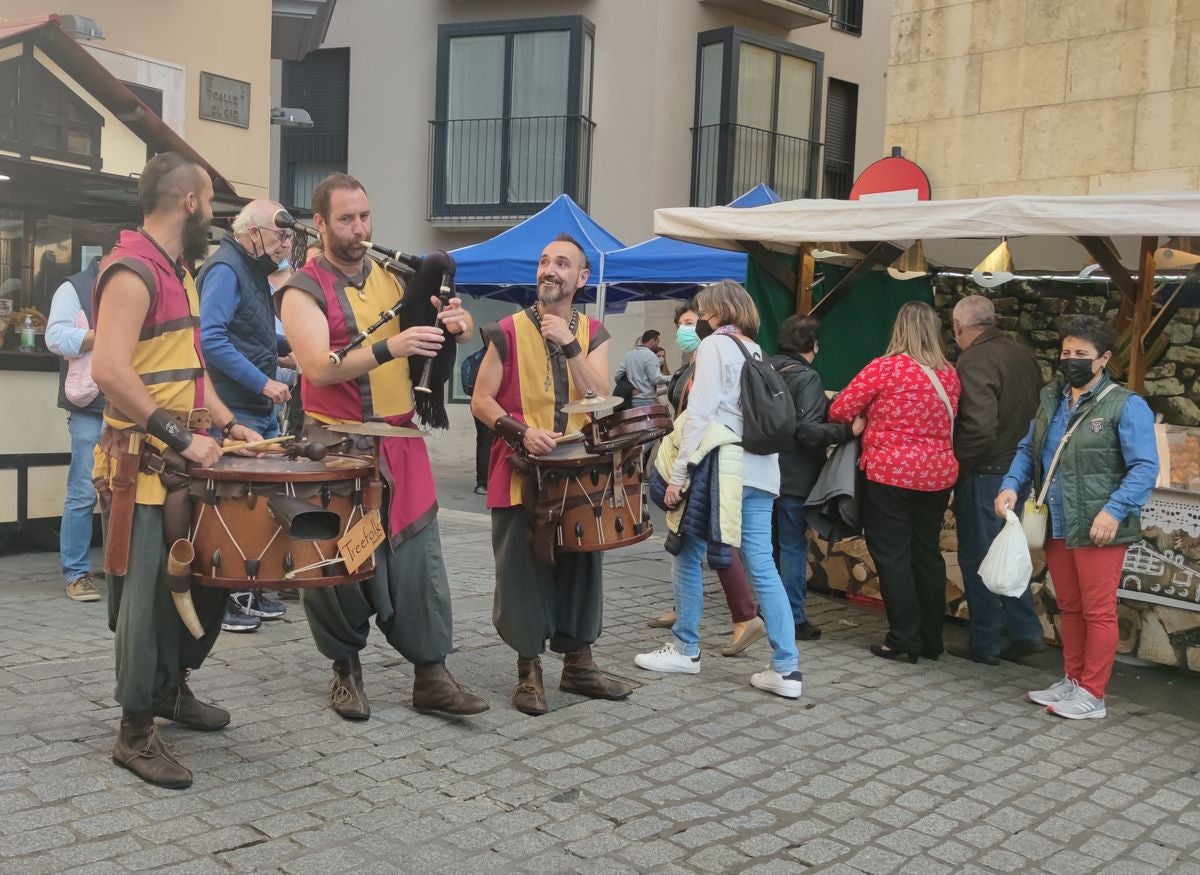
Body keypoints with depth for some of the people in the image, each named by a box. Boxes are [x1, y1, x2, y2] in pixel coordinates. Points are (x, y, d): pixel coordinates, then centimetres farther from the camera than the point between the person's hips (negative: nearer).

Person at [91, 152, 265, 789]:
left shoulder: (178, 272, 16)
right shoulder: (132, 271, -15)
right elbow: (110, 371, -26)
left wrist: (228, 424, 13)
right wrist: (180, 437, -25)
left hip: (184, 463, 10)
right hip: (142, 466, -10)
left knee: (207, 579, 17)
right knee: (149, 595, -4)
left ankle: (173, 688, 35)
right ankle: (136, 733, 9)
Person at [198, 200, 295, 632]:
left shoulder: (254, 269, 17)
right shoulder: (225, 268, -13)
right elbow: (211, 337, -24)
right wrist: (263, 383, -22)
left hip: (262, 410, 10)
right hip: (235, 413, -10)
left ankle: (249, 591, 25)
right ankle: (224, 599, 8)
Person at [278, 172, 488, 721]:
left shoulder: (392, 277, 9)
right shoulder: (304, 290, -8)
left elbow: (446, 335, 12)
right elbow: (320, 367, -22)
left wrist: (457, 324, -13)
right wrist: (389, 348, -35)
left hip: (400, 442, 5)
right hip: (337, 444, -4)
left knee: (419, 558, 3)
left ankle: (431, 674, 9)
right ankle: (345, 669, 22)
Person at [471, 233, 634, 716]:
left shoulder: (592, 335, 7)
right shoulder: (509, 331, -2)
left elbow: (600, 400, -7)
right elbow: (481, 401, -3)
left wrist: (569, 344, -16)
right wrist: (522, 431, -18)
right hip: (520, 473, -3)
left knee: (580, 568, 10)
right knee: (522, 571, 0)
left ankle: (578, 663, 24)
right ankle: (529, 670, 13)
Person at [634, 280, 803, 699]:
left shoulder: (714, 346, -3)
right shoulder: (756, 351, 19)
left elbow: (700, 414, -12)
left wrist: (678, 473, -11)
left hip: (721, 467, -7)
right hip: (759, 470, 7)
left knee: (688, 556, 8)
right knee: (762, 567, 3)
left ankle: (685, 649, 18)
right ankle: (786, 668, -1)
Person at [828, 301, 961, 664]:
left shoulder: (885, 368, -11)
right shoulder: (950, 375, 6)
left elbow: (839, 410, -8)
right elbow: (949, 422, 16)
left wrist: (863, 420, 11)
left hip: (890, 474, -6)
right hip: (937, 474, 6)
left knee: (892, 555, 2)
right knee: (927, 554, 13)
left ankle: (904, 638, 2)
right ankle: (931, 640, 20)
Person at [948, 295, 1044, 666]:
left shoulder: (974, 361, -17)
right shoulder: (1023, 355, 8)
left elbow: (979, 426, -26)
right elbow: (1038, 411, 13)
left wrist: (956, 461, -13)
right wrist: (1019, 450, 18)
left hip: (984, 473, -8)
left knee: (977, 559, 3)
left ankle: (984, 645, 11)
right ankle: (1025, 632, 20)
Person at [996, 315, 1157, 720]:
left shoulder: (1125, 405, -8)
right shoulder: (1050, 398, 13)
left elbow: (1144, 467, -12)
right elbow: (1028, 450, 18)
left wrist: (1115, 510, -23)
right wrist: (1012, 485, 1)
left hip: (1097, 530, -6)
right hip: (1056, 527, 7)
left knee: (1097, 611, 1)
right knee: (1069, 608, 17)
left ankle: (1092, 695, 10)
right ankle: (1072, 681, 29)